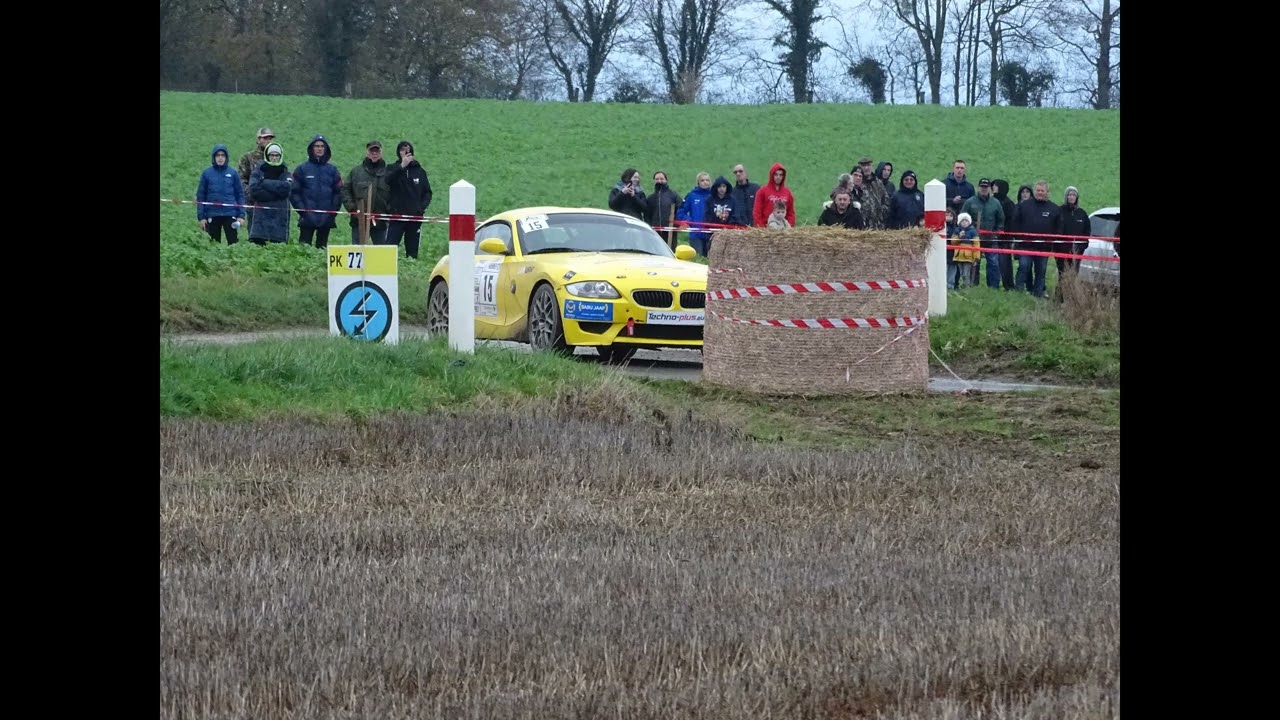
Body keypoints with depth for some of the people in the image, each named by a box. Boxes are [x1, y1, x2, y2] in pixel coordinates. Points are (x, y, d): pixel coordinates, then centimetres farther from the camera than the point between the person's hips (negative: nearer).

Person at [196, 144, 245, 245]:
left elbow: (240, 194, 7)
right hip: (212, 216, 0)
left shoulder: (232, 173, 4)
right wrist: (201, 216, -2)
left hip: (230, 214, 0)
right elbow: (200, 196, 5)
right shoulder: (207, 173, 3)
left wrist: (241, 215, -1)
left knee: (233, 242, -5)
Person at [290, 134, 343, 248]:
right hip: (307, 219, -2)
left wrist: (333, 211, -3)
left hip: (326, 218, 2)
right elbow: (294, 192, 1)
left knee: (322, 247, 6)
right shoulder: (302, 169, 4)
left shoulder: (332, 170, 10)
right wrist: (302, 210, -9)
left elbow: (338, 192, 9)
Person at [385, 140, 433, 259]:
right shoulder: (393, 169, 6)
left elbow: (427, 192, 14)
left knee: (412, 251, 4)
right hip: (396, 215, -2)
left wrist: (422, 207, -3)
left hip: (415, 218, 2)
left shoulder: (420, 171, 11)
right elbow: (387, 180, -16)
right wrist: (402, 166, -23)